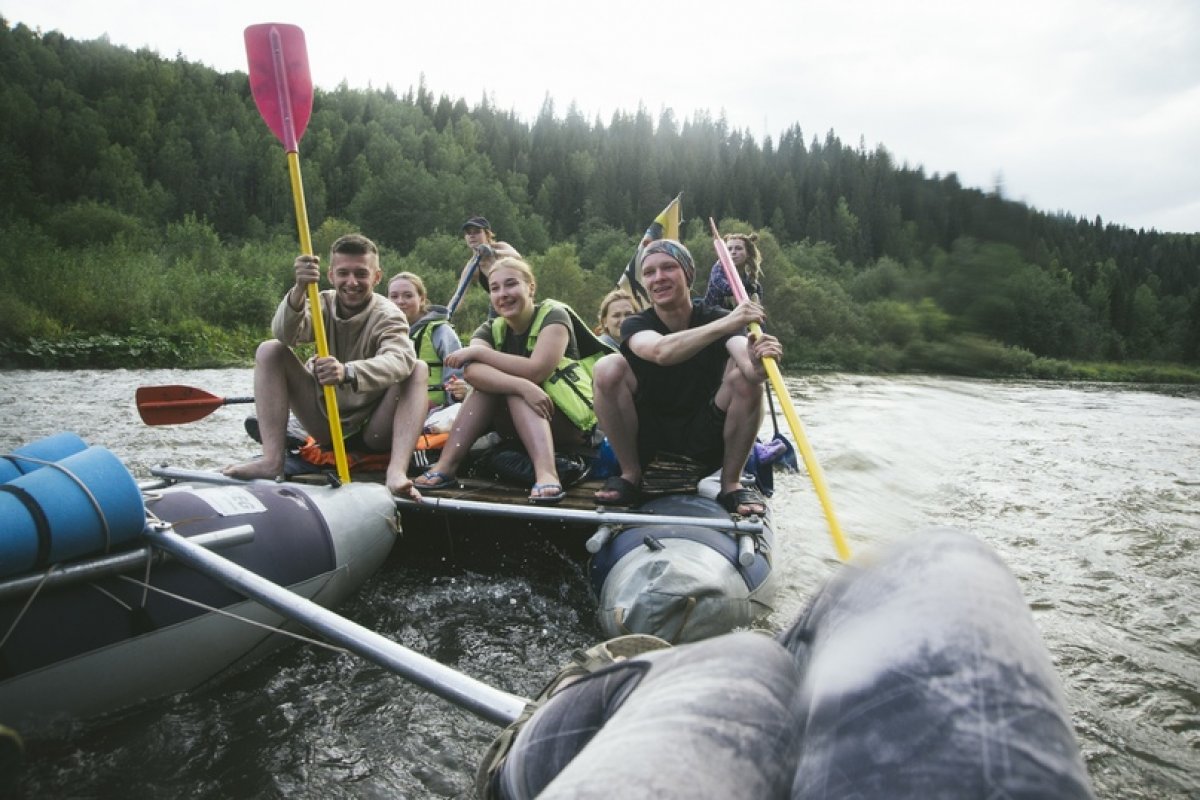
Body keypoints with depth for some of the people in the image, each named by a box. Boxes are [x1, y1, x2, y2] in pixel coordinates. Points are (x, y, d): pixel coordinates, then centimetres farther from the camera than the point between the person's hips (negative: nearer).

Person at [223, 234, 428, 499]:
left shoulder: (387, 315, -11)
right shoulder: (324, 305, 0)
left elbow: (399, 360, -35)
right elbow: (284, 334, -23)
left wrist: (348, 373, -54)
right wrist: (299, 290, -42)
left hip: (374, 431, -3)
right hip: (326, 424, 3)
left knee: (418, 369, -25)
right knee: (269, 350, -8)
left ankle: (397, 470, -41)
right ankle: (272, 460, -21)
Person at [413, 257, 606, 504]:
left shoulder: (553, 315, -10)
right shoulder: (491, 330, 1)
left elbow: (536, 370, -27)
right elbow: (473, 371, -23)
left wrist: (477, 351, -20)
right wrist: (522, 385, -41)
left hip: (571, 423, -4)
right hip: (521, 426, 4)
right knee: (484, 378, -18)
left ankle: (546, 472, -47)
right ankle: (446, 465, -29)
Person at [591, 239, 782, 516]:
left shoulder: (720, 319, -5)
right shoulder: (636, 326, -7)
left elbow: (746, 359, -27)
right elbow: (661, 352, -33)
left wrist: (757, 365, -51)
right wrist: (724, 324, -44)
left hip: (706, 442, 0)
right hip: (647, 440, 0)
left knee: (745, 375, -25)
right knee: (608, 368, -24)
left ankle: (731, 484, -11)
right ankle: (630, 475, -8)